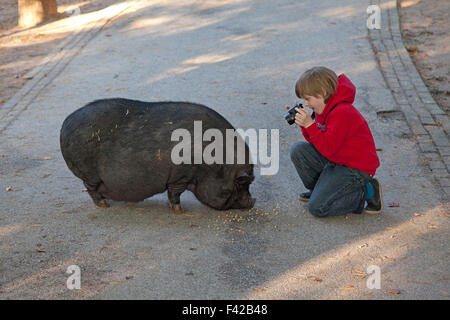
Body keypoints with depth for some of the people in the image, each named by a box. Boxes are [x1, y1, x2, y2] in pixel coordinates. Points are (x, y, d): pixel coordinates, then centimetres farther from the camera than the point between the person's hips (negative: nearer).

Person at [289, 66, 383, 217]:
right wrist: (304, 124, -3)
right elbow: (316, 140, 10)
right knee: (298, 150, -1)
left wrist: (310, 124, -27)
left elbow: (327, 148, -26)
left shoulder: (342, 113, -24)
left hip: (356, 169, -9)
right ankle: (318, 189, 13)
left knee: (317, 208, -18)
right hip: (335, 160, 9)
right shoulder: (323, 109, 6)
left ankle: (366, 192, -5)